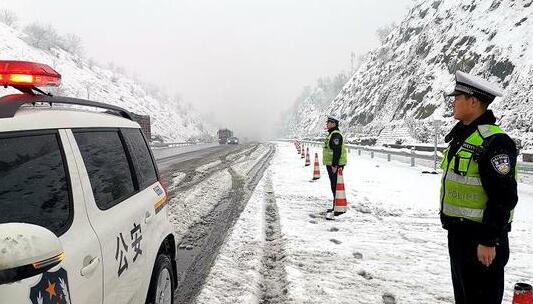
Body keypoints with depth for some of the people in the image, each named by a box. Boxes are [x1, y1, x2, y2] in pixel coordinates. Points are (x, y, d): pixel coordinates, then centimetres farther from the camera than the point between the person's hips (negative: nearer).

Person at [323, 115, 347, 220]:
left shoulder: (336, 135, -16)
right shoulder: (332, 134, 19)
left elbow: (337, 151, -23)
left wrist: (334, 165, -25)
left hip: (335, 165, -11)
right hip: (331, 165, 11)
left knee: (336, 186, -10)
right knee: (334, 186, 16)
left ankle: (338, 208, -8)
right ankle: (336, 206, 25)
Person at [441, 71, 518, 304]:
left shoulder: (494, 141, -20)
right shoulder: (461, 136, 11)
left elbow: (503, 197, -23)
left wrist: (489, 241, -22)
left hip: (481, 240, -9)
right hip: (458, 233, 9)